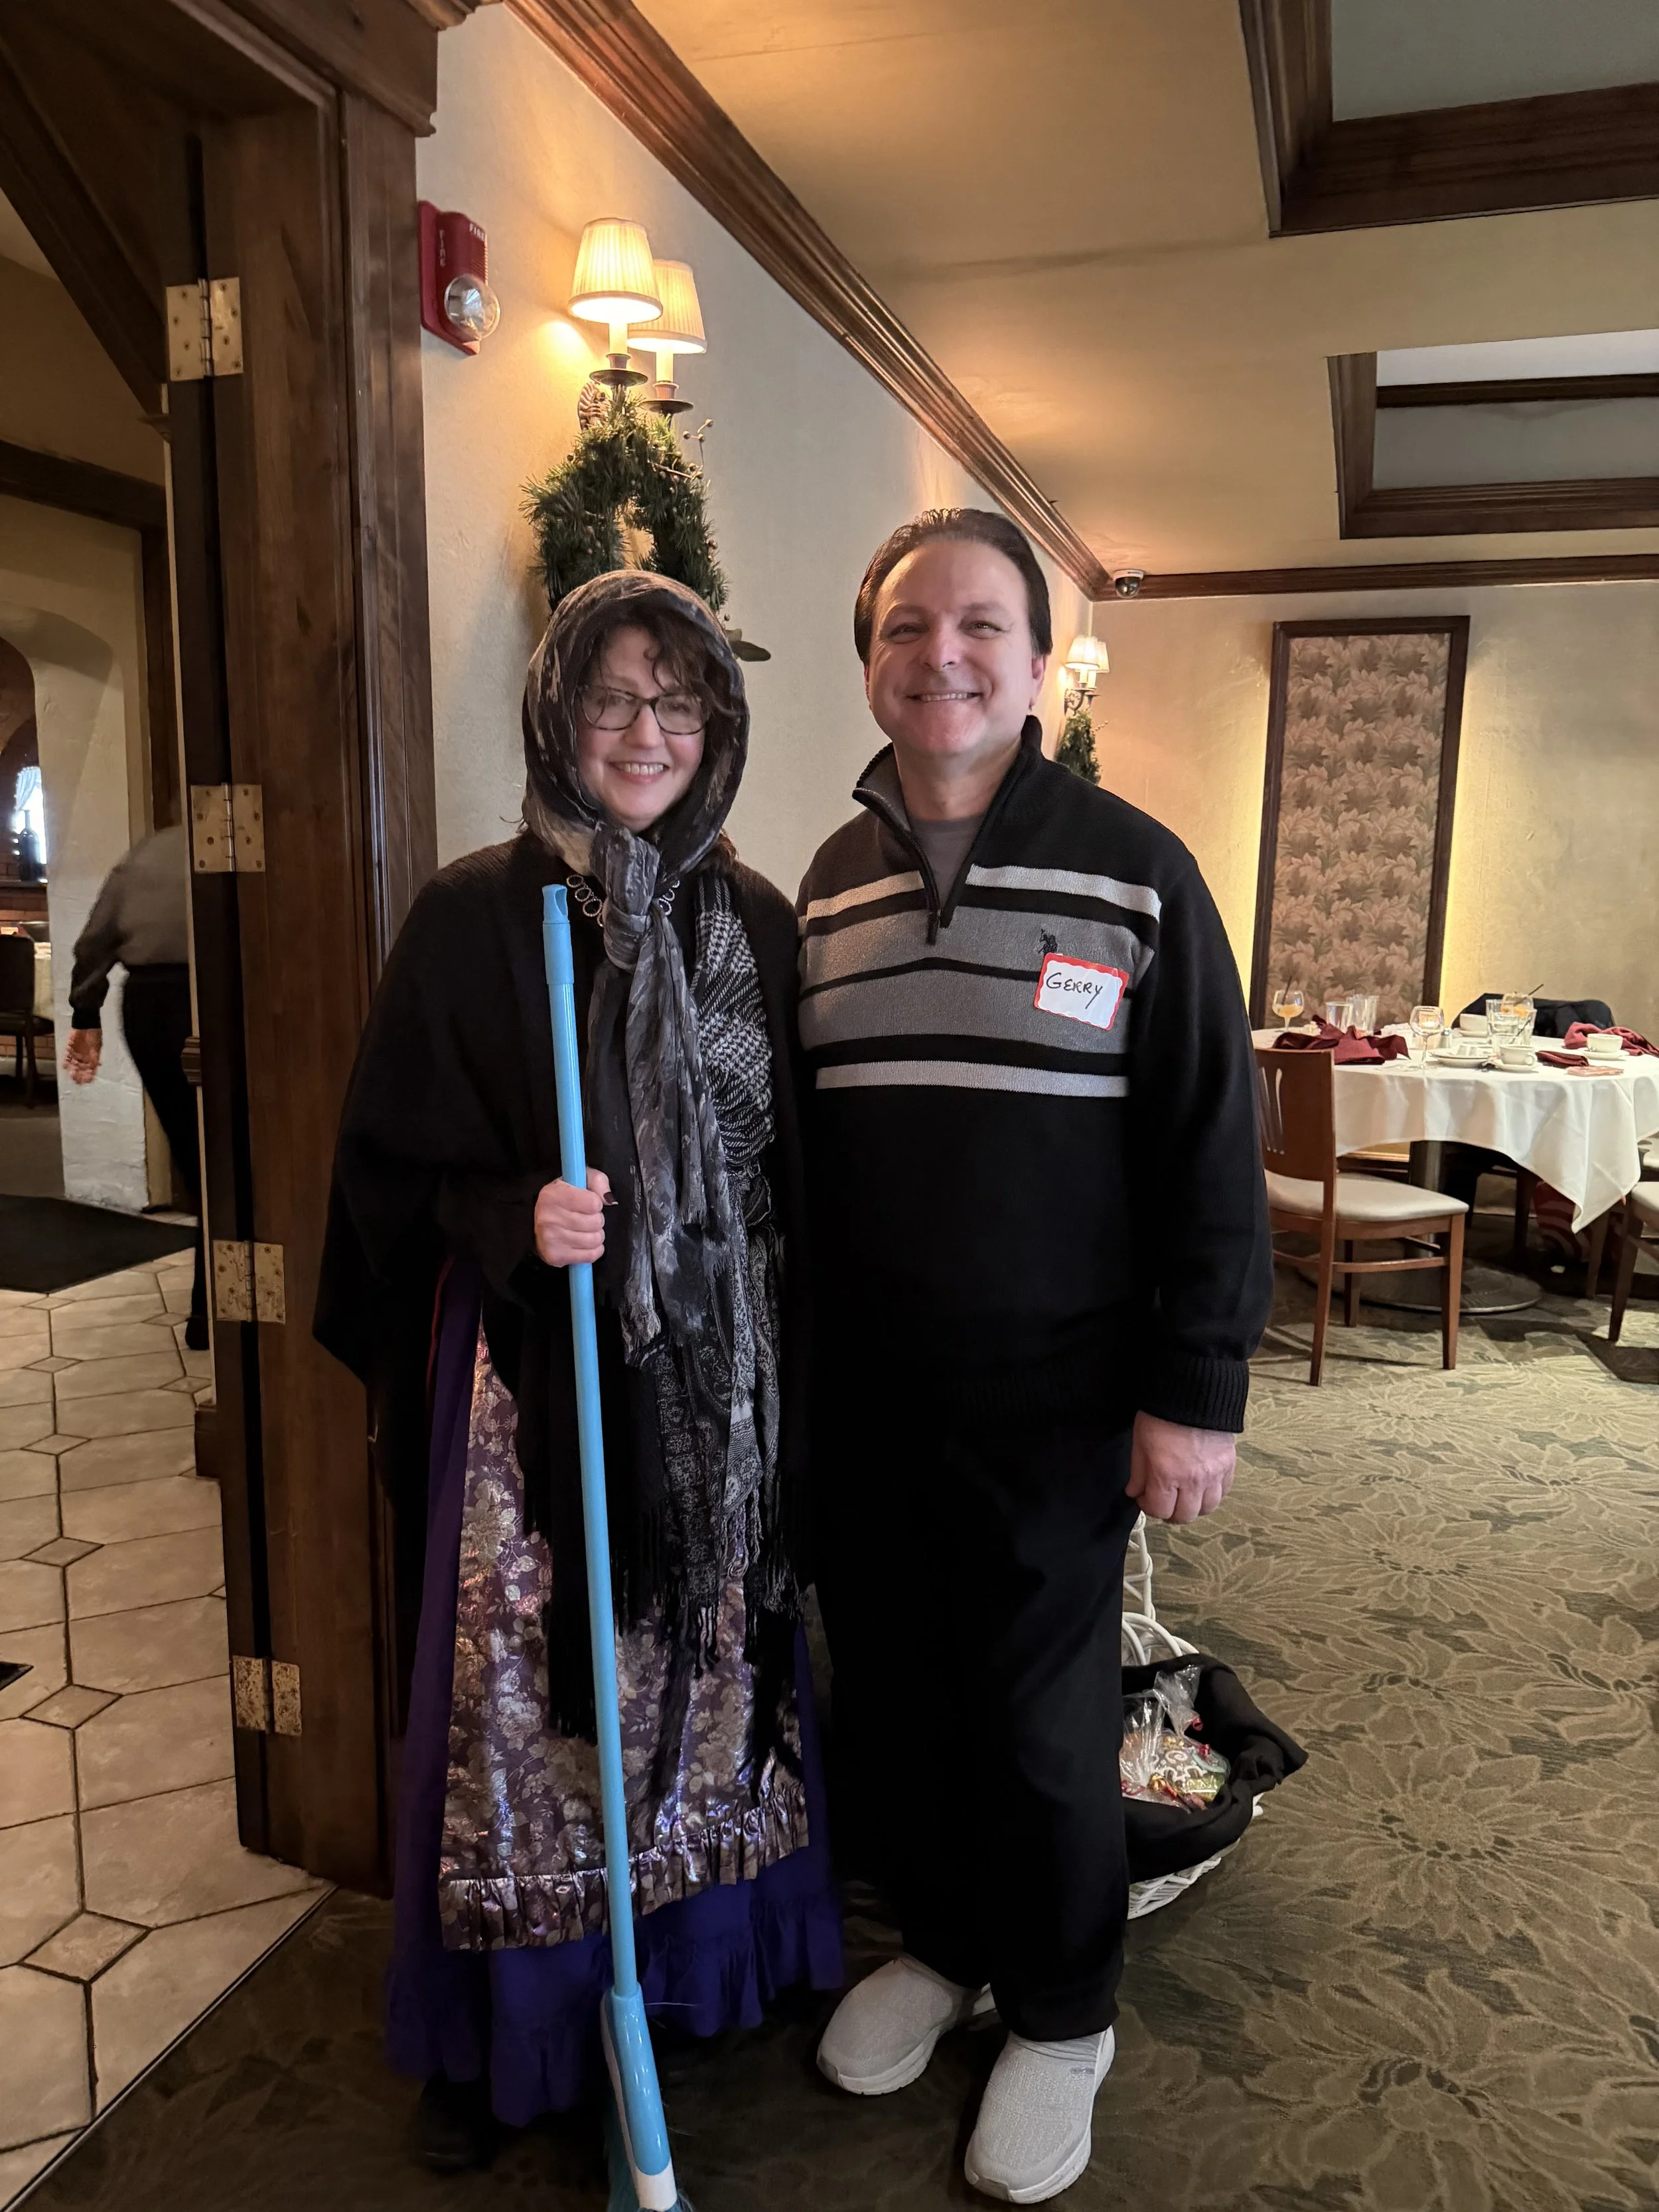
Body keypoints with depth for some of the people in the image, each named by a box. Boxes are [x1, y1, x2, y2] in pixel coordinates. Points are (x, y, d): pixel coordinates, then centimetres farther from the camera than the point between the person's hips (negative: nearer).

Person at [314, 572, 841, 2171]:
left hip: (719, 1369, 4)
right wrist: (517, 1220, -22)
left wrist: (792, 1364, 6)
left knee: (716, 1655, 15)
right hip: (536, 1358, -3)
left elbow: (788, 1161, 8)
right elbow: (399, 1159, -4)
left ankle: (701, 1959, 39)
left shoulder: (754, 920, 5)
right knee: (526, 1676, 6)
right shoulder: (477, 914, -6)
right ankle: (497, 2035, 29)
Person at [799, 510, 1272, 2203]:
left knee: (1043, 1724, 11)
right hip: (861, 1391, 4)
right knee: (887, 1693, 17)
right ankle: (940, 1939, 44)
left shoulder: (1133, 869, -7)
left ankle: (1060, 2014, 37)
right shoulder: (831, 884, 6)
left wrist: (1196, 1393, -11)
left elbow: (1209, 1150, -8)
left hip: (1053, 1396, -4)